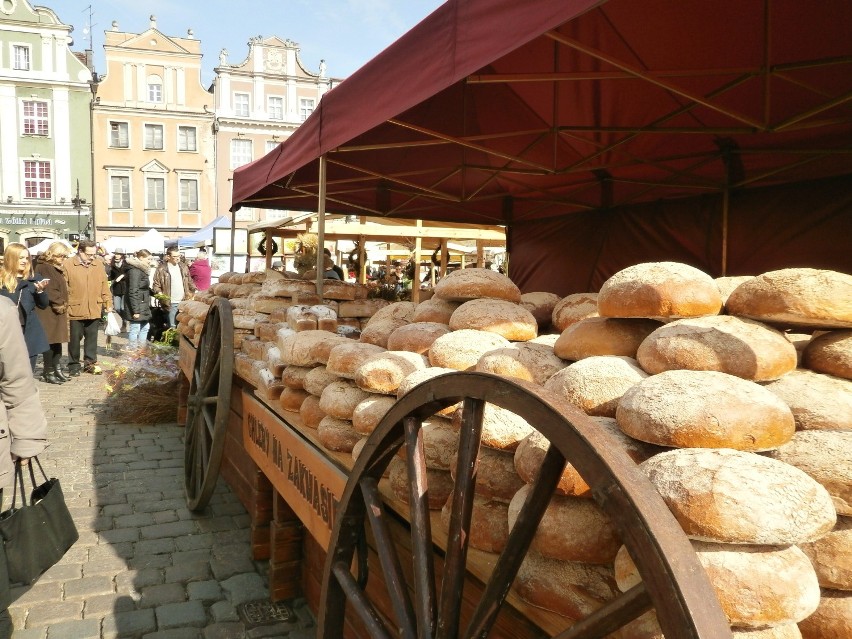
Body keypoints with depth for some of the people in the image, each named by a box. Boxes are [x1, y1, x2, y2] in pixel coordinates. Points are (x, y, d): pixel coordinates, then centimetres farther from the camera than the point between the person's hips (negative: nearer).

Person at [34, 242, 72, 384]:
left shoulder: (57, 268, 18)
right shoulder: (44, 267, -12)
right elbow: (49, 290, -19)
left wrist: (63, 304, 8)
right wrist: (60, 303, -11)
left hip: (59, 310, 9)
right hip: (48, 310, -9)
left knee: (57, 341, 11)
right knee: (50, 341, -5)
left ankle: (56, 369, 17)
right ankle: (48, 372, 1)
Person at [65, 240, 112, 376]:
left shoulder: (99, 264, 5)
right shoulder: (68, 265, -7)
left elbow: (104, 286, 10)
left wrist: (108, 303, 8)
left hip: (94, 310, 3)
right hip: (75, 310, -3)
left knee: (92, 337, 13)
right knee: (75, 338, 7)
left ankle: (90, 362, 25)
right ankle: (74, 365, 20)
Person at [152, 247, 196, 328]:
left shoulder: (183, 266, 11)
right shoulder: (161, 269, -6)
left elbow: (189, 281, 19)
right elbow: (156, 285, -4)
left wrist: (194, 291, 6)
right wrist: (159, 293, -22)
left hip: (184, 301, 5)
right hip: (171, 303, -5)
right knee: (173, 327, -2)